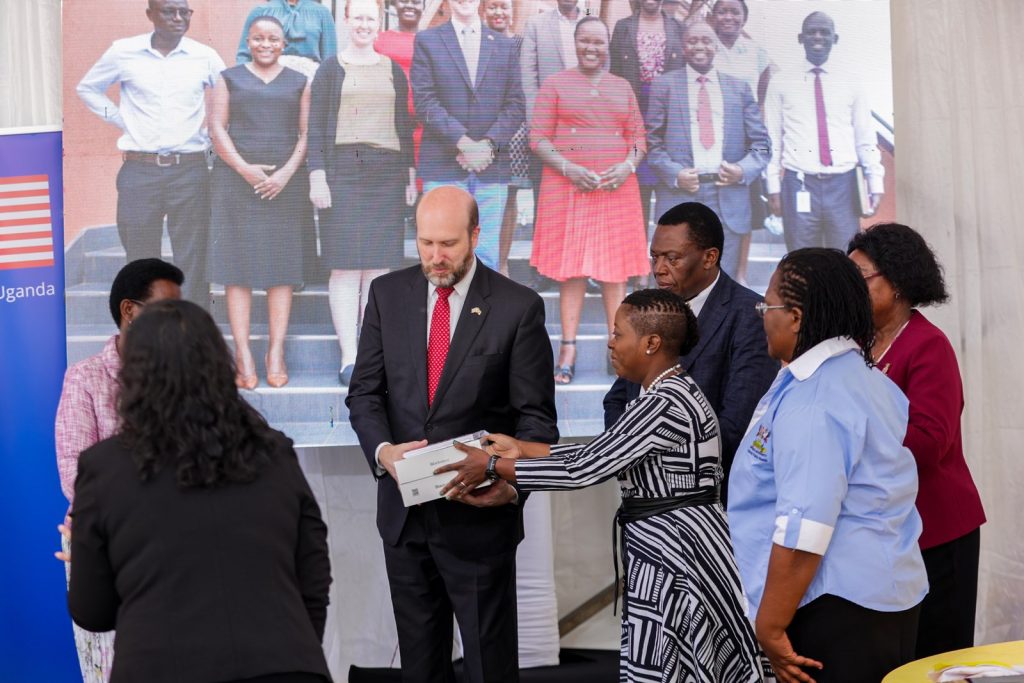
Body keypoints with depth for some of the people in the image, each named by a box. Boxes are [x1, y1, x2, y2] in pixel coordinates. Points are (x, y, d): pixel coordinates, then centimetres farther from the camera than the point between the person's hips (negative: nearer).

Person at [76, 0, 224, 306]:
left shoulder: (204, 57, 1)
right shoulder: (123, 52, 1)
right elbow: (88, 88, 16)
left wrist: (210, 131, 4)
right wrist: (120, 119, 6)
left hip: (189, 170, 0)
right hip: (139, 170, 0)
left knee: (192, 261, 0)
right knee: (141, 259, 5)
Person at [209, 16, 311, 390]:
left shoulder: (298, 82, 14)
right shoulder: (230, 78, 11)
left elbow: (306, 133, 6)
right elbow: (217, 127, 2)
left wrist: (287, 172, -9)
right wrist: (243, 168, -11)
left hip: (285, 183, 1)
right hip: (237, 181, -1)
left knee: (282, 267, -2)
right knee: (238, 266, -5)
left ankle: (276, 353, -1)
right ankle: (243, 354, -5)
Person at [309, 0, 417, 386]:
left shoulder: (393, 72, 14)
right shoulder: (331, 69, 7)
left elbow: (404, 125, 16)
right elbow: (316, 126, 2)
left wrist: (410, 175, 9)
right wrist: (317, 176, -7)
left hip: (387, 173, 3)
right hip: (343, 170, -3)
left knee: (379, 267, 1)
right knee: (346, 267, -5)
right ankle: (349, 357, -6)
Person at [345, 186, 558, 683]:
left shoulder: (518, 307, -7)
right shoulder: (388, 294, 4)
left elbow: (536, 416, -6)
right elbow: (365, 390, 4)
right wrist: (382, 449, -16)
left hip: (479, 513, -3)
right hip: (404, 509, 4)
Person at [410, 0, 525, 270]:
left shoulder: (505, 45, 14)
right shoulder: (427, 41, 7)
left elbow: (515, 105, 8)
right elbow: (425, 101, -3)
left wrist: (489, 144, -8)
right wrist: (463, 142, -13)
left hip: (492, 166, 2)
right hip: (443, 166, -2)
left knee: (486, 255, 2)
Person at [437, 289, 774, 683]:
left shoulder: (665, 404, -20)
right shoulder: (672, 392, 12)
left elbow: (584, 470, -20)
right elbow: (600, 454, 14)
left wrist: (492, 466, -12)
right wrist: (522, 449, 13)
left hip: (674, 552, -10)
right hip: (666, 548, 10)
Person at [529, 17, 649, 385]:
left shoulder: (622, 87, 14)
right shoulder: (555, 84, 5)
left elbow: (638, 137, 12)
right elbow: (538, 137, -1)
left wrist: (628, 165, -9)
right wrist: (567, 167, -16)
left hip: (616, 186, 2)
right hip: (568, 187, -2)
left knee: (615, 268, 1)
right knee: (573, 268, -4)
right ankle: (568, 351, -2)